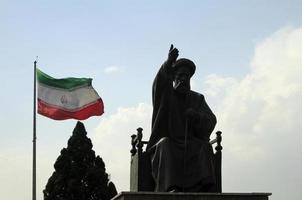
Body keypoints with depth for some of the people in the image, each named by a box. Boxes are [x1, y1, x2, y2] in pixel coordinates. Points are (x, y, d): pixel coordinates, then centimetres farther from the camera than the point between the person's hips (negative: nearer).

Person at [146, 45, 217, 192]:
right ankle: (171, 187, -47)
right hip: (168, 143, -2)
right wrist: (168, 63, -34)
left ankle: (202, 186, -45)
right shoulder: (165, 95, 11)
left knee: (204, 147, -29)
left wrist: (194, 115, -17)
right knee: (165, 145, -34)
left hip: (192, 144, 2)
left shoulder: (197, 99, 18)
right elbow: (159, 83, -14)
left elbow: (211, 121, 5)